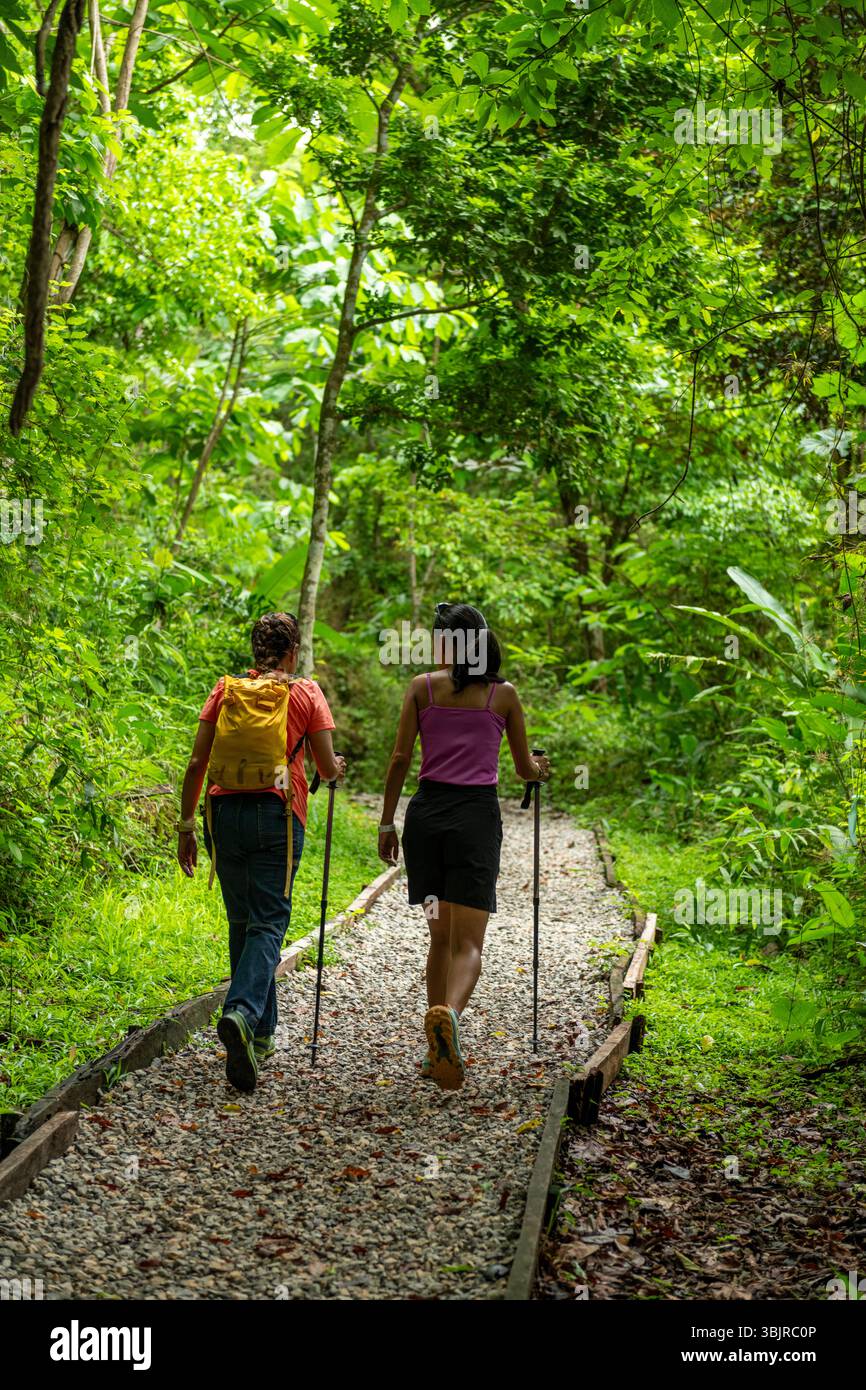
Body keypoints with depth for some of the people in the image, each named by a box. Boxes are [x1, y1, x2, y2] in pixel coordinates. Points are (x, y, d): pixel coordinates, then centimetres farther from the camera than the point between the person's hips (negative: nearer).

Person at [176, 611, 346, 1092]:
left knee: (241, 921, 15)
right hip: (278, 814, -3)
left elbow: (197, 763, 4)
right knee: (268, 922, -2)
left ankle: (260, 1034, 21)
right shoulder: (306, 694, 3)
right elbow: (327, 769, 1)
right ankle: (242, 1014, -27)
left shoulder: (224, 689, 8)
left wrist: (186, 824, 9)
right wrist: (339, 767, 24)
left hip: (225, 811, 3)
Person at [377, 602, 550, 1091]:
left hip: (426, 813, 2)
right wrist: (542, 768, 37)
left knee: (440, 936, 15)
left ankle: (437, 1050, 16)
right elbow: (525, 769, 13)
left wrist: (387, 822, 9)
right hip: (477, 814, -2)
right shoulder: (504, 694, 6)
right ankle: (448, 1014, -36)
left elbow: (400, 759, 1)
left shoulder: (423, 686, 5)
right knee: (467, 942, -6)